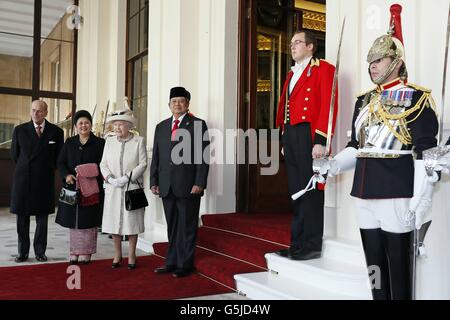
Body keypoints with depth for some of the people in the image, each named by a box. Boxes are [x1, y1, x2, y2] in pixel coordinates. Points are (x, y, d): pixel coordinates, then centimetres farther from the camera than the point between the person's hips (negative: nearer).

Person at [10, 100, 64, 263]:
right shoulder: (20, 130, 1)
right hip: (23, 180, 0)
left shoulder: (56, 132, 0)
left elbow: (58, 157, 10)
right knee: (22, 218, 6)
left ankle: (40, 251, 17)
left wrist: (48, 171, 10)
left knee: (42, 218, 6)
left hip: (44, 181, 0)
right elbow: (14, 154, 11)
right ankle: (23, 252, 17)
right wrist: (24, 169, 12)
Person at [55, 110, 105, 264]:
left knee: (89, 221, 2)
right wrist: (67, 175, -11)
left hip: (91, 189, -2)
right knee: (74, 220, 6)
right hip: (72, 188, 3)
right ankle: (74, 251, 15)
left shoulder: (99, 143, 2)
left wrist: (90, 172, -18)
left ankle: (86, 252, 11)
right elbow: (60, 162, 7)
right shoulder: (69, 143, 10)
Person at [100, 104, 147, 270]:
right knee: (114, 221, 5)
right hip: (113, 189, 3)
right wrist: (110, 178, -9)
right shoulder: (109, 141, 9)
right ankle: (117, 255, 19)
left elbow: (143, 164, -5)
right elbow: (103, 163, 8)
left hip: (132, 188, -3)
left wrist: (127, 178, -14)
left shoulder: (139, 141, -1)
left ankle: (131, 255, 14)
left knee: (131, 222, 2)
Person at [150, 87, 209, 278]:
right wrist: (154, 182, 8)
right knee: (172, 227, 12)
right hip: (167, 187, 5)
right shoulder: (161, 127, 16)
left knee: (187, 227, 3)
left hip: (188, 186, -5)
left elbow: (203, 156, -6)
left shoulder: (198, 125, 0)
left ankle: (185, 265, 12)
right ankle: (172, 262, 21)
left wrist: (199, 183, -13)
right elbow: (156, 157, 16)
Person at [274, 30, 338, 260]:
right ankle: (297, 244, 18)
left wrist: (320, 141, -19)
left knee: (311, 191, -3)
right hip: (290, 136, 8)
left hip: (308, 135, -8)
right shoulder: (292, 74, 22)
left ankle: (312, 245, 5)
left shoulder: (323, 69, -2)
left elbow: (328, 105, -12)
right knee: (296, 192, 10)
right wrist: (285, 139, 15)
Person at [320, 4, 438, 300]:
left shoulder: (416, 98, -5)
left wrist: (421, 201, -17)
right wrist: (333, 165, 1)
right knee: (373, 261, 14)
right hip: (365, 192, 6)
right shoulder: (364, 101, 15)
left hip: (397, 194, -6)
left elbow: (425, 153, -11)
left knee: (398, 262, 4)